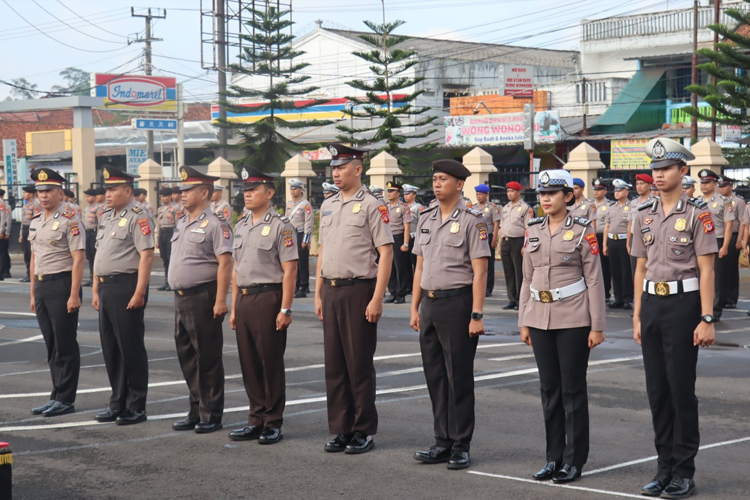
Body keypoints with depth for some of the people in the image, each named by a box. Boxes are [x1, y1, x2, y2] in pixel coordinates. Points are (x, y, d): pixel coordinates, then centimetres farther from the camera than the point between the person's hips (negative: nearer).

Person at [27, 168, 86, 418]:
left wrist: (74, 295, -19)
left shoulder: (69, 220, -10)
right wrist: (33, 293, 17)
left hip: (62, 285, -8)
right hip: (41, 287, 8)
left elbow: (78, 258, -15)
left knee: (66, 346, -2)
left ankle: (65, 399, 5)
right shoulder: (35, 222, 14)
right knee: (51, 346, 12)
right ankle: (56, 397, 19)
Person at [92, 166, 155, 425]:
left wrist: (139, 293, -21)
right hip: (106, 288, 9)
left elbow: (146, 255, -17)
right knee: (110, 348, 13)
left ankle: (136, 407, 6)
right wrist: (96, 290, 16)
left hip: (126, 287, -9)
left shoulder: (138, 217, -11)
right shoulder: (106, 217, 16)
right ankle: (118, 404, 22)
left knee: (131, 348, -2)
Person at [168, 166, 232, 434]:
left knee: (208, 359, -2)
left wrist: (220, 300, -23)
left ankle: (211, 415, 6)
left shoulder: (215, 224, -12)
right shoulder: (182, 223, 15)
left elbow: (225, 263, -18)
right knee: (187, 357, 13)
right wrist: (178, 295, 17)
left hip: (203, 299, -9)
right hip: (182, 299, 9)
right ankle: (196, 410, 23)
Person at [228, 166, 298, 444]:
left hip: (268, 298, -7)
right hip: (244, 299, 7)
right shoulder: (241, 227, 15)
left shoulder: (280, 226, -8)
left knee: (271, 364, 0)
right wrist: (234, 308, 15)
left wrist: (285, 309, -17)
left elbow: (289, 270, -12)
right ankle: (256, 421, 19)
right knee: (249, 364, 10)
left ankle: (273, 423, 8)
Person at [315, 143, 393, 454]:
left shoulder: (371, 206, -7)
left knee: (359, 363, -1)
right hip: (331, 291, 6)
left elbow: (386, 253, -11)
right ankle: (341, 429, 17)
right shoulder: (327, 206, 14)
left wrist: (377, 299, -16)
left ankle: (364, 431, 8)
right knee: (334, 364, 8)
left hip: (359, 290, -6)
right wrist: (318, 294, 13)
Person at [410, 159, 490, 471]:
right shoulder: (426, 220, 13)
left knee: (459, 378, -1)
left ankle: (461, 446, 6)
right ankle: (443, 443, 18)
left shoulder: (472, 221, -8)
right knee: (435, 376, 9)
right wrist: (415, 308, 12)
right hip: (430, 304, 7)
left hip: (457, 303, -7)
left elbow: (479, 272, -11)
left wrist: (477, 315, -16)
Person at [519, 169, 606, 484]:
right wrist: (524, 322, 11)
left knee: (573, 389, 1)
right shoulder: (533, 230, 9)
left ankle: (574, 461, 9)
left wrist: (597, 326, -9)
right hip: (540, 318, 5)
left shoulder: (582, 230, -5)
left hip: (573, 319, -5)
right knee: (549, 388, 9)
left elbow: (594, 280, -6)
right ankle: (554, 457, 17)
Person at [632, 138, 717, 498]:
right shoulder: (644, 216, 11)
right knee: (657, 388, 8)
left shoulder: (697, 214, -5)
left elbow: (706, 270, -8)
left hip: (683, 304, -6)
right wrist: (637, 316, 12)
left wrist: (707, 319, -13)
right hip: (651, 305, 6)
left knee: (682, 388, -3)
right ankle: (665, 468, 17)